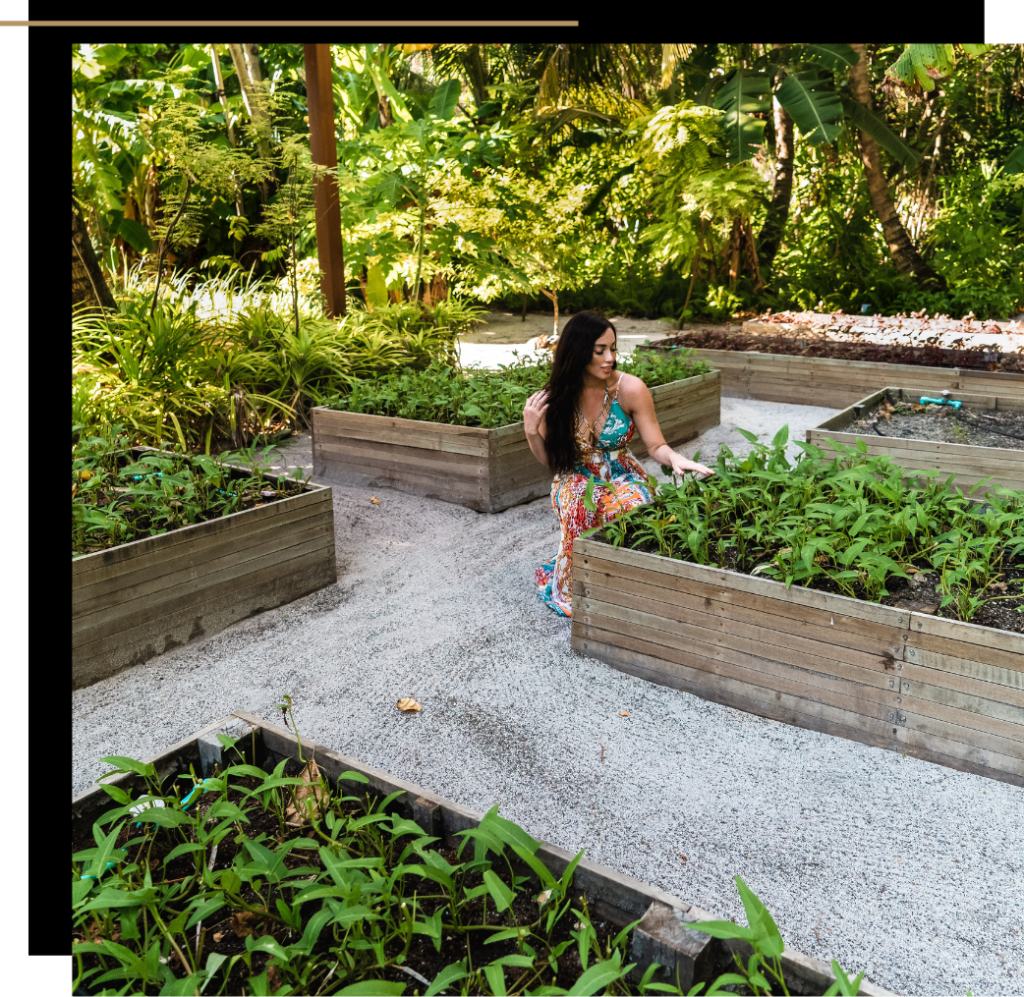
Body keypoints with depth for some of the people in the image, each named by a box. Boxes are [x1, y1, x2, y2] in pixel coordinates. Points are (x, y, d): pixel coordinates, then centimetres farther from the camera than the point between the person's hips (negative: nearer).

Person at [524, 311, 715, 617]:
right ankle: (574, 589, -15)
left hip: (623, 476, 0)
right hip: (577, 480, 0)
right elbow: (549, 460, 2)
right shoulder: (552, 398, -9)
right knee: (580, 506, -36)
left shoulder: (630, 388, -13)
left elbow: (656, 446, -10)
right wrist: (531, 431, -16)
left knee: (631, 507, -36)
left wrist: (675, 458, -32)